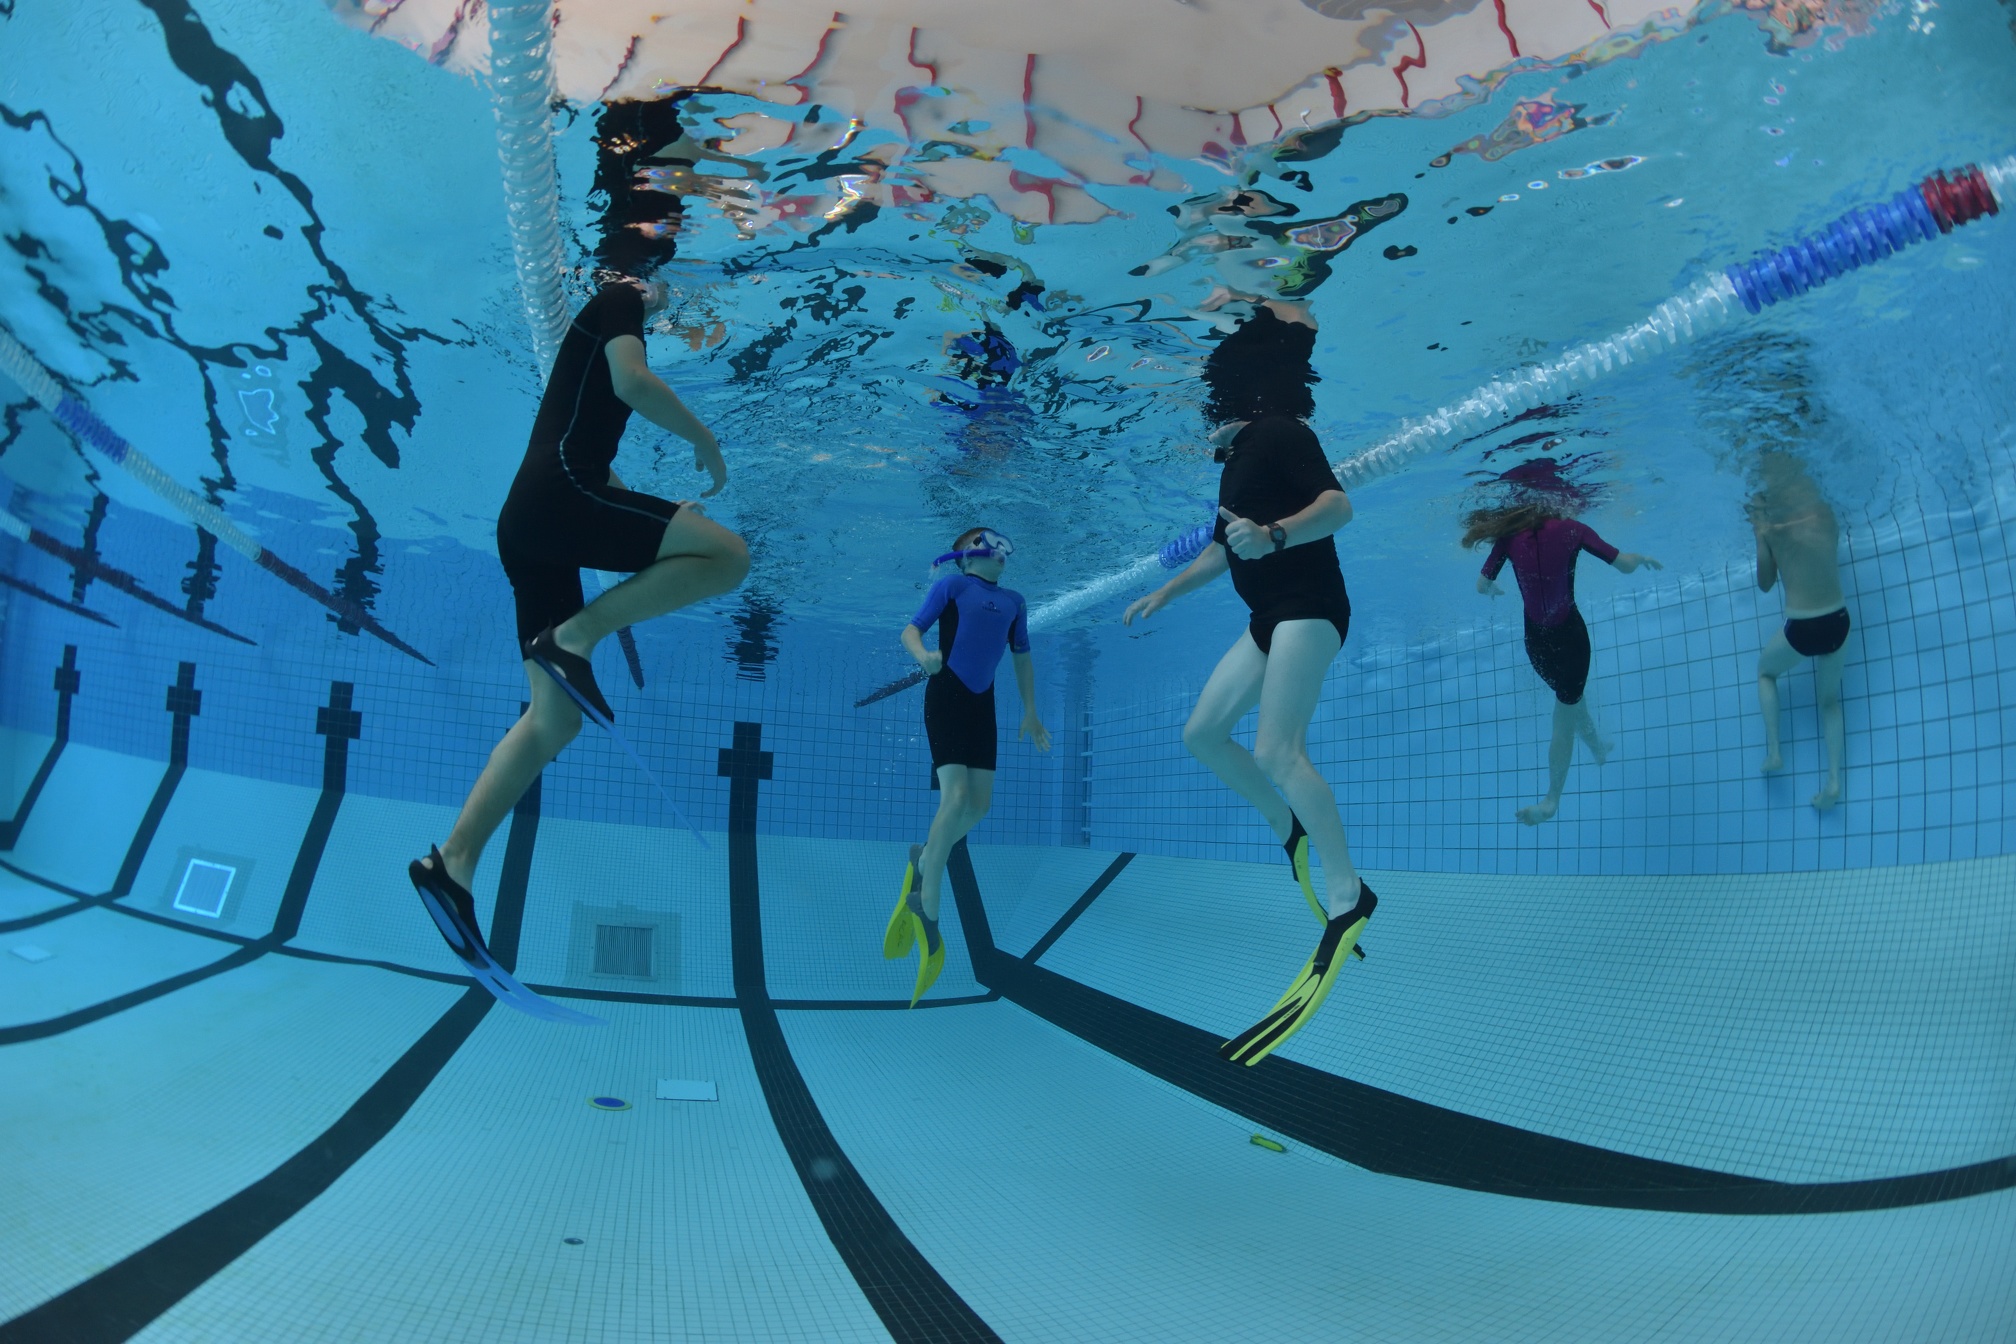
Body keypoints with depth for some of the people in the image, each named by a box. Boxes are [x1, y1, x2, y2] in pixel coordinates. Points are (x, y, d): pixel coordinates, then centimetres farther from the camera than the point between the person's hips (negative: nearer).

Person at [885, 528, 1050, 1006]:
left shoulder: (1014, 600, 16)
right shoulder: (952, 585, 2)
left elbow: (1022, 657, 24)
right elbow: (911, 629, -4)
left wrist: (1030, 712, 20)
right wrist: (923, 654, -27)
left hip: (982, 702, 6)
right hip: (946, 693, -6)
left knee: (980, 803, 0)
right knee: (956, 795, -16)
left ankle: (924, 859, 26)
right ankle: (927, 915, -9)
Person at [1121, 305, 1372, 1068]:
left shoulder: (1278, 432, -9)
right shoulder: (1236, 460, 18)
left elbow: (1338, 505, -23)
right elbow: (1223, 548, 31)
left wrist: (1275, 534, -40)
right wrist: (1165, 594, 34)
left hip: (1308, 607, -10)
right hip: (1271, 616, 10)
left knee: (1277, 750, -22)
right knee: (1202, 732, 8)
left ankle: (1348, 897, -18)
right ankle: (1291, 832, 19)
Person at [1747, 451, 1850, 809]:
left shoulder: (1770, 525, -6)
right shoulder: (1825, 513, 2)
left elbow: (1765, 583, 3)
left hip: (1801, 629, -3)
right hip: (1838, 623, 3)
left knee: (1765, 671, 28)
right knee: (1829, 699, 22)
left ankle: (1774, 751, 15)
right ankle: (1833, 780, 7)